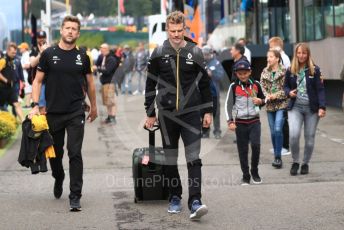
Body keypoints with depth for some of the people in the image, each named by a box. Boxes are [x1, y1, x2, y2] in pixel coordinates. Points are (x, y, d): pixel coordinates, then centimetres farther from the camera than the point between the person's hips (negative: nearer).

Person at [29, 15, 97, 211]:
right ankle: (58, 179, 43)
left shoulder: (82, 57, 4)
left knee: (75, 153, -8)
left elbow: (90, 83, 14)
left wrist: (94, 107, 19)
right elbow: (38, 81, 2)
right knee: (55, 153, 13)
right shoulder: (49, 54, 1)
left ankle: (75, 197, -4)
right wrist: (35, 105, -8)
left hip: (76, 113, -1)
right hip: (53, 113, 1)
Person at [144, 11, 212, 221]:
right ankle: (175, 198, 22)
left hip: (191, 112, -1)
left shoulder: (195, 52, 2)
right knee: (170, 158, 9)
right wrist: (150, 113, 5)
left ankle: (195, 201, -14)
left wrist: (208, 111, 6)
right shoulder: (159, 54, 2)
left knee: (194, 156, -10)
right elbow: (151, 85, 7)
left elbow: (205, 83, 8)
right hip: (167, 114, 1)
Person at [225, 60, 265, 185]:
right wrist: (230, 122, -6)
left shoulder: (255, 85, 4)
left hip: (254, 121, 1)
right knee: (242, 151, 3)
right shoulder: (234, 87, -2)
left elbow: (263, 99, 18)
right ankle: (245, 176, 14)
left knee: (256, 145, -14)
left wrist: (260, 101, -6)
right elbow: (228, 104, 0)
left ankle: (254, 171, 6)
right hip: (240, 123, -1)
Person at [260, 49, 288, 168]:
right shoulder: (264, 72, 10)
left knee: (278, 129, -16)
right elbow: (262, 86, 8)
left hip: (281, 104, -5)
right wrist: (267, 95, -10)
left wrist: (276, 95, -17)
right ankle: (277, 157, 19)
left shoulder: (284, 71, -6)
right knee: (273, 132, 9)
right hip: (270, 105, 5)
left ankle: (278, 156, -8)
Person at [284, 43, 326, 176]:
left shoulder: (314, 70, -2)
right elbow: (286, 86, 18)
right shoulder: (290, 71, 4)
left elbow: (320, 90, -4)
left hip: (311, 108, -1)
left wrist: (322, 107, -14)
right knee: (293, 135, -15)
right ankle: (295, 162, 5)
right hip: (295, 107, 1)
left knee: (309, 138, 3)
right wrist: (289, 92, -5)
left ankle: (305, 163, 22)